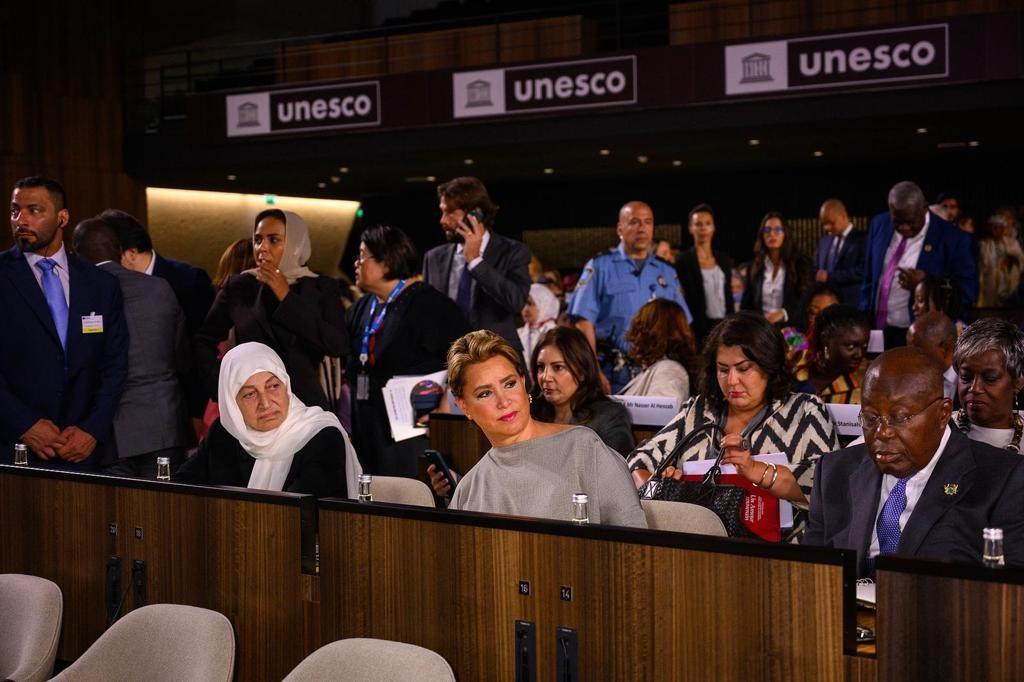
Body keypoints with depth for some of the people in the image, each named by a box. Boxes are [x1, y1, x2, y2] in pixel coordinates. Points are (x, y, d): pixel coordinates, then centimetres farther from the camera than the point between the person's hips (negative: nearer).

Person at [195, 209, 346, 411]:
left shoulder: (322, 288, 2)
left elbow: (337, 345, -12)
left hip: (305, 404, -1)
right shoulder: (239, 287, 4)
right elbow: (204, 340, 11)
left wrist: (287, 297, -12)